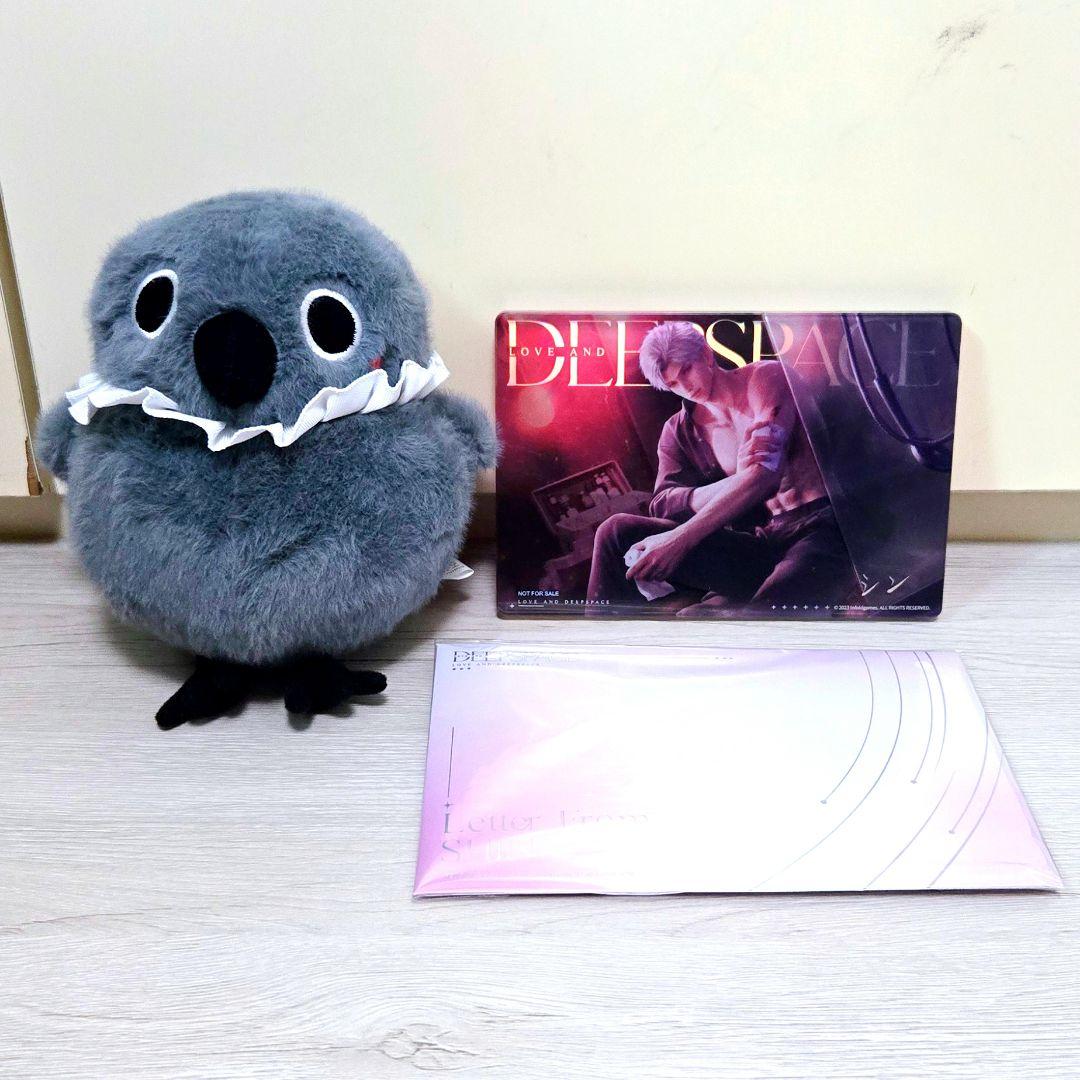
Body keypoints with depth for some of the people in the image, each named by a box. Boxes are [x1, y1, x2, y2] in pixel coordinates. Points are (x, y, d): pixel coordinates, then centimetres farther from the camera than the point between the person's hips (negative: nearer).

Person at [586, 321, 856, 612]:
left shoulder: (765, 377, 1)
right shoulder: (679, 432, 15)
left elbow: (765, 472, -14)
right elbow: (661, 506, 2)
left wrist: (680, 539, -21)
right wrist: (736, 480, -16)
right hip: (762, 544, 5)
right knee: (616, 531, -8)